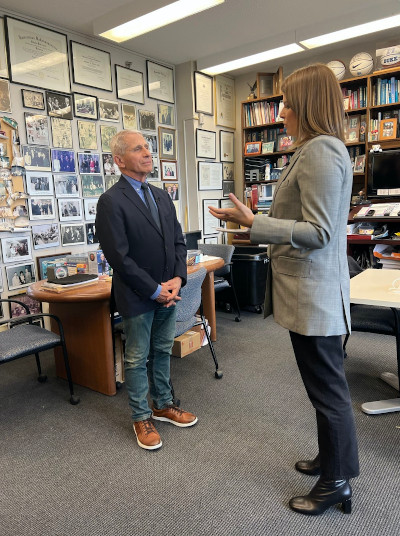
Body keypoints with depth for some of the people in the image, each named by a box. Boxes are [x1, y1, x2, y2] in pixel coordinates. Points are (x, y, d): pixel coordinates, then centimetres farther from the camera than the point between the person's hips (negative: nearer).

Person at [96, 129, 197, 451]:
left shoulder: (162, 196, 9)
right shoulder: (111, 202, -13)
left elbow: (178, 241, 9)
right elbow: (119, 257, -18)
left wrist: (177, 279, -6)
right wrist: (154, 290, -16)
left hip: (168, 292, 6)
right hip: (137, 298, -6)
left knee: (162, 352, 19)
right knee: (137, 360, 10)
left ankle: (163, 405, 38)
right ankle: (142, 418, 29)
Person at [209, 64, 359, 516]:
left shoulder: (320, 151, -16)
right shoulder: (319, 149, 16)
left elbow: (318, 233, -22)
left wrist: (253, 223, -22)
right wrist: (257, 219, 20)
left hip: (314, 293, -11)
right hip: (311, 291, 11)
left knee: (327, 388, 5)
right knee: (325, 385, 21)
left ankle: (337, 483, 26)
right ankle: (331, 460, 41)